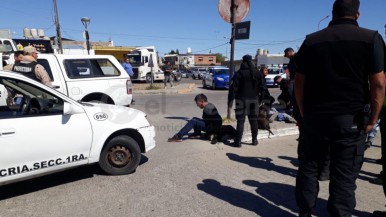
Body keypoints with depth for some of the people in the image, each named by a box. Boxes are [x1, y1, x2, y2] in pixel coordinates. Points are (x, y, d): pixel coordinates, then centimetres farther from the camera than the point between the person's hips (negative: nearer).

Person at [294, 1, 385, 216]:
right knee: (344, 175, 5)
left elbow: (299, 82, 5)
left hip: (315, 116, 2)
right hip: (351, 118, -2)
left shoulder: (311, 40, 7)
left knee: (309, 167, 13)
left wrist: (304, 113, 12)